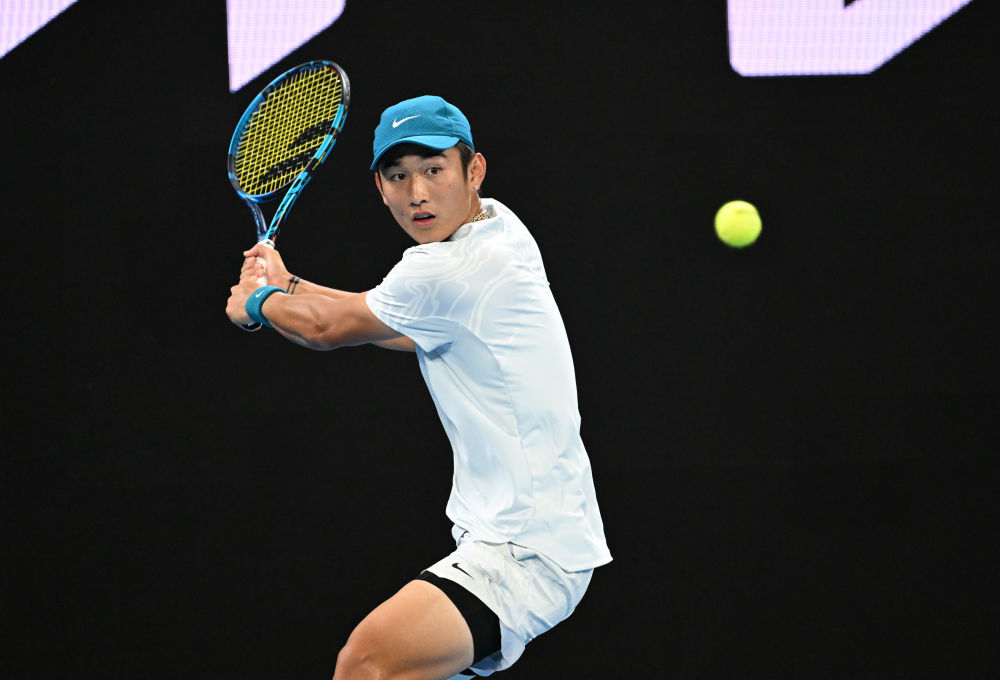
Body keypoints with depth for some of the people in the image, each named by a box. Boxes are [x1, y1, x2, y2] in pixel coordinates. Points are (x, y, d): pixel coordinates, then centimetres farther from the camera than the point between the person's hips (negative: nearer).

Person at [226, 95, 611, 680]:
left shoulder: (450, 273, -18)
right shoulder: (497, 226, 12)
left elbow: (328, 328, -1)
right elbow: (407, 332, 28)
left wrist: (258, 302, 19)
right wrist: (286, 286, 26)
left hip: (529, 551, -11)